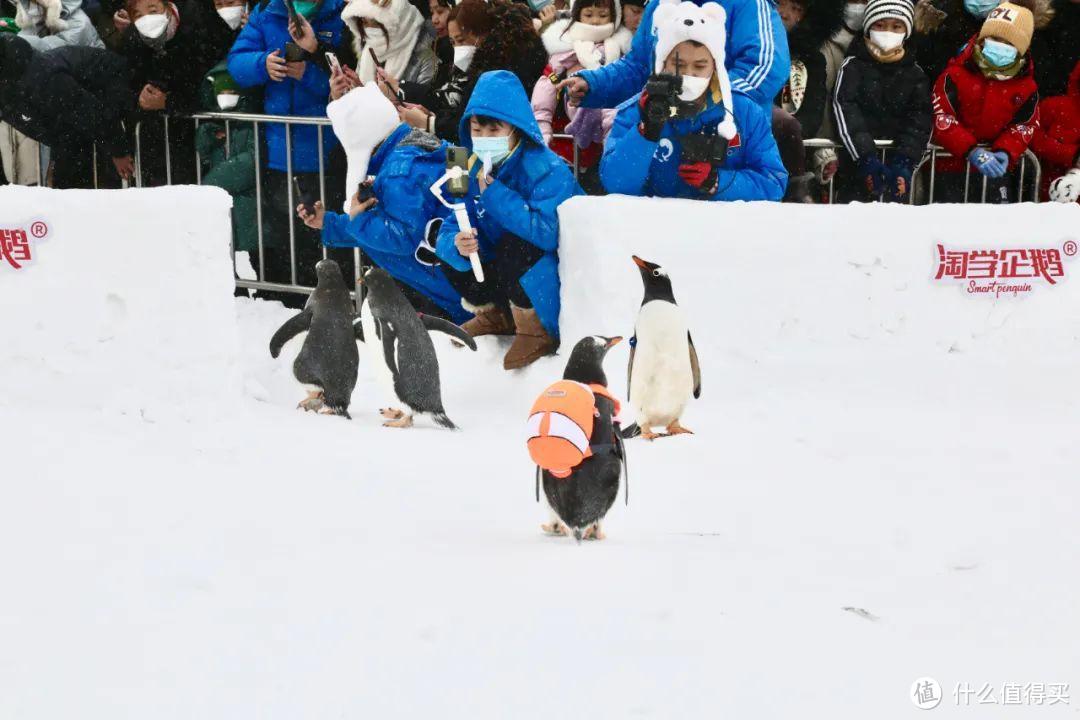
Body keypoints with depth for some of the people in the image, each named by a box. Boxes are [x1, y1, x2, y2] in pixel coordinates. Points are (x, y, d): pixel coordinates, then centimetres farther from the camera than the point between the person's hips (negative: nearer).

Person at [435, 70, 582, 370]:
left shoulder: (548, 171, -22)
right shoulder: (475, 171, 0)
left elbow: (546, 232, -37)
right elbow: (451, 229, -5)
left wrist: (494, 192, -31)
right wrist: (457, 245, -31)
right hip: (510, 273, 7)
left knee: (513, 244, -32)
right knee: (450, 255, -5)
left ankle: (536, 331, -13)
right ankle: (495, 315, 18)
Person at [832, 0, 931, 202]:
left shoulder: (915, 73, 11)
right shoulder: (853, 66, 3)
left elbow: (920, 121, 1)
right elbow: (845, 110, -10)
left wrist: (904, 162, -17)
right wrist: (867, 159, -22)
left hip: (897, 154, 2)